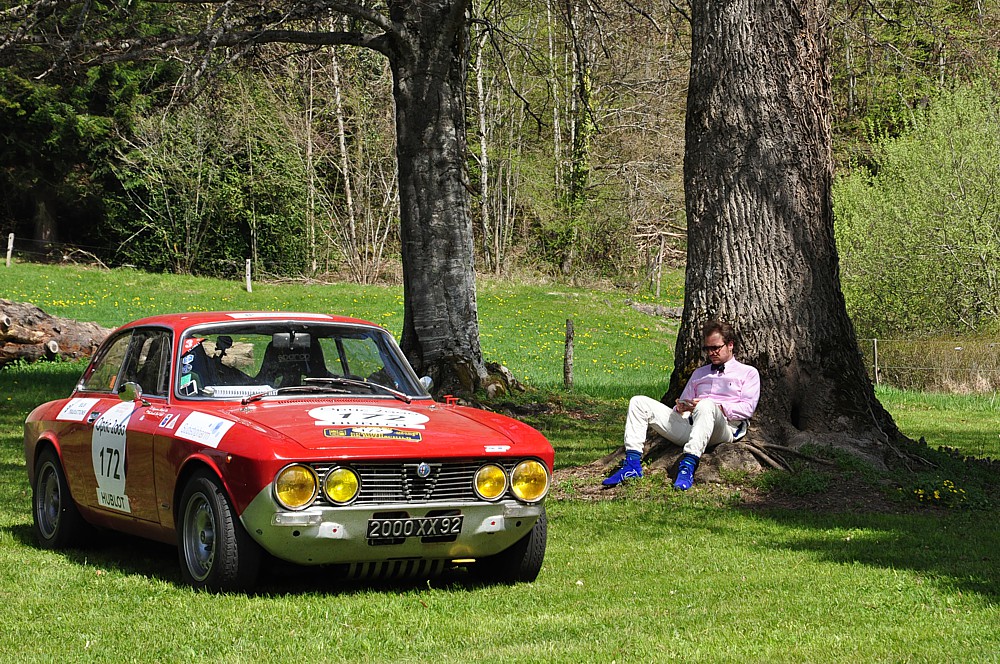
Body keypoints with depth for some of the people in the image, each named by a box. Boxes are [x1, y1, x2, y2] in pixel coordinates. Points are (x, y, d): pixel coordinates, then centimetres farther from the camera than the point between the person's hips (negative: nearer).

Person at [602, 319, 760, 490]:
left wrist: (717, 407, -12)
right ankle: (632, 464, -22)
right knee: (639, 403, -5)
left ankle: (688, 466, -53)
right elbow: (683, 402, 29)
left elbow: (747, 408, 1)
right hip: (687, 424, 6)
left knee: (706, 405, -41)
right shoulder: (699, 373, 34)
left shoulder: (748, 372, 17)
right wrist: (681, 407, 3)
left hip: (724, 428, -6)